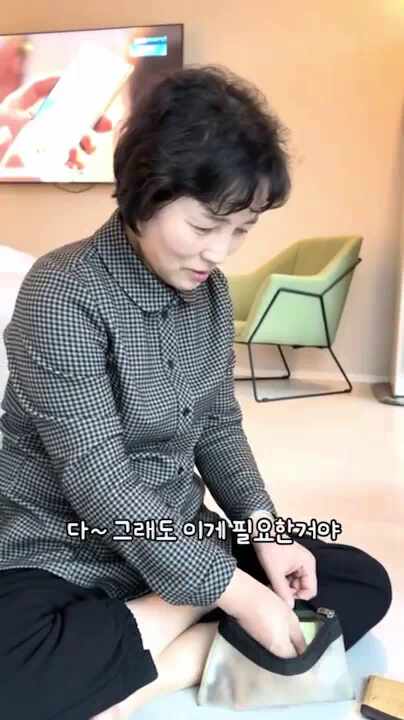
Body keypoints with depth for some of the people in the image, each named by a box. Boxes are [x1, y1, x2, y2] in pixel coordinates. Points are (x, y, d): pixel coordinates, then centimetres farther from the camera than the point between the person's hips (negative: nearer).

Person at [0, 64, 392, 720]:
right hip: (60, 556, -6)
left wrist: (262, 525, -8)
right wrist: (232, 590, -23)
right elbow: (95, 479, -23)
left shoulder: (210, 292, 0)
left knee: (366, 584, -3)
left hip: (181, 540, 7)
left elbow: (219, 427, 7)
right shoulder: (62, 293, -20)